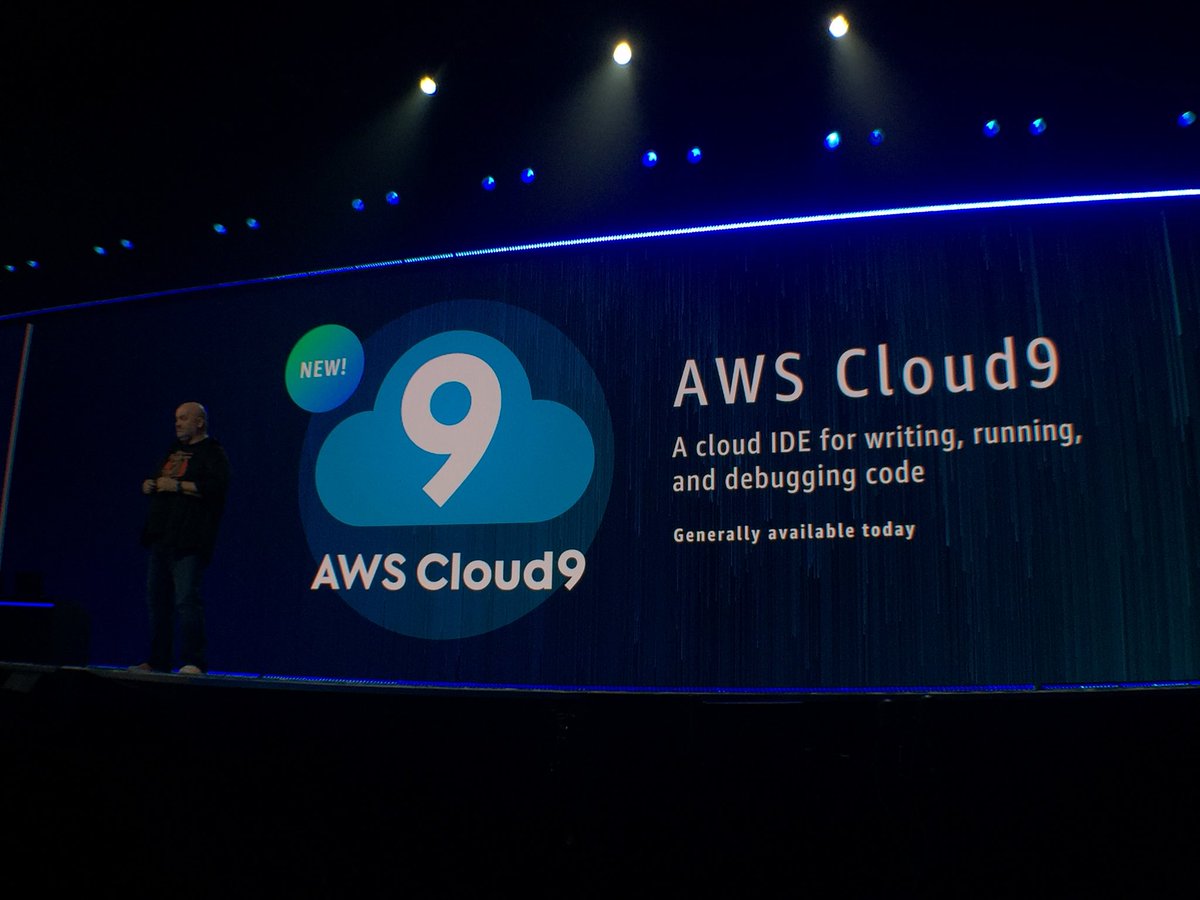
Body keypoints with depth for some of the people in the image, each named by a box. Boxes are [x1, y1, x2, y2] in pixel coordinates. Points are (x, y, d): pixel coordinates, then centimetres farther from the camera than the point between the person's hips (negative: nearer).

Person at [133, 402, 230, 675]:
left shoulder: (212, 452, -2)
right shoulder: (172, 452, 24)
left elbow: (216, 486, -17)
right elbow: (151, 484, 31)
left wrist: (177, 485, -17)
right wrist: (148, 485, 7)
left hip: (188, 542, -9)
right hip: (161, 538, 9)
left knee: (187, 599, -14)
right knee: (157, 600, 10)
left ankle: (193, 663, -12)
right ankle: (157, 661, 18)